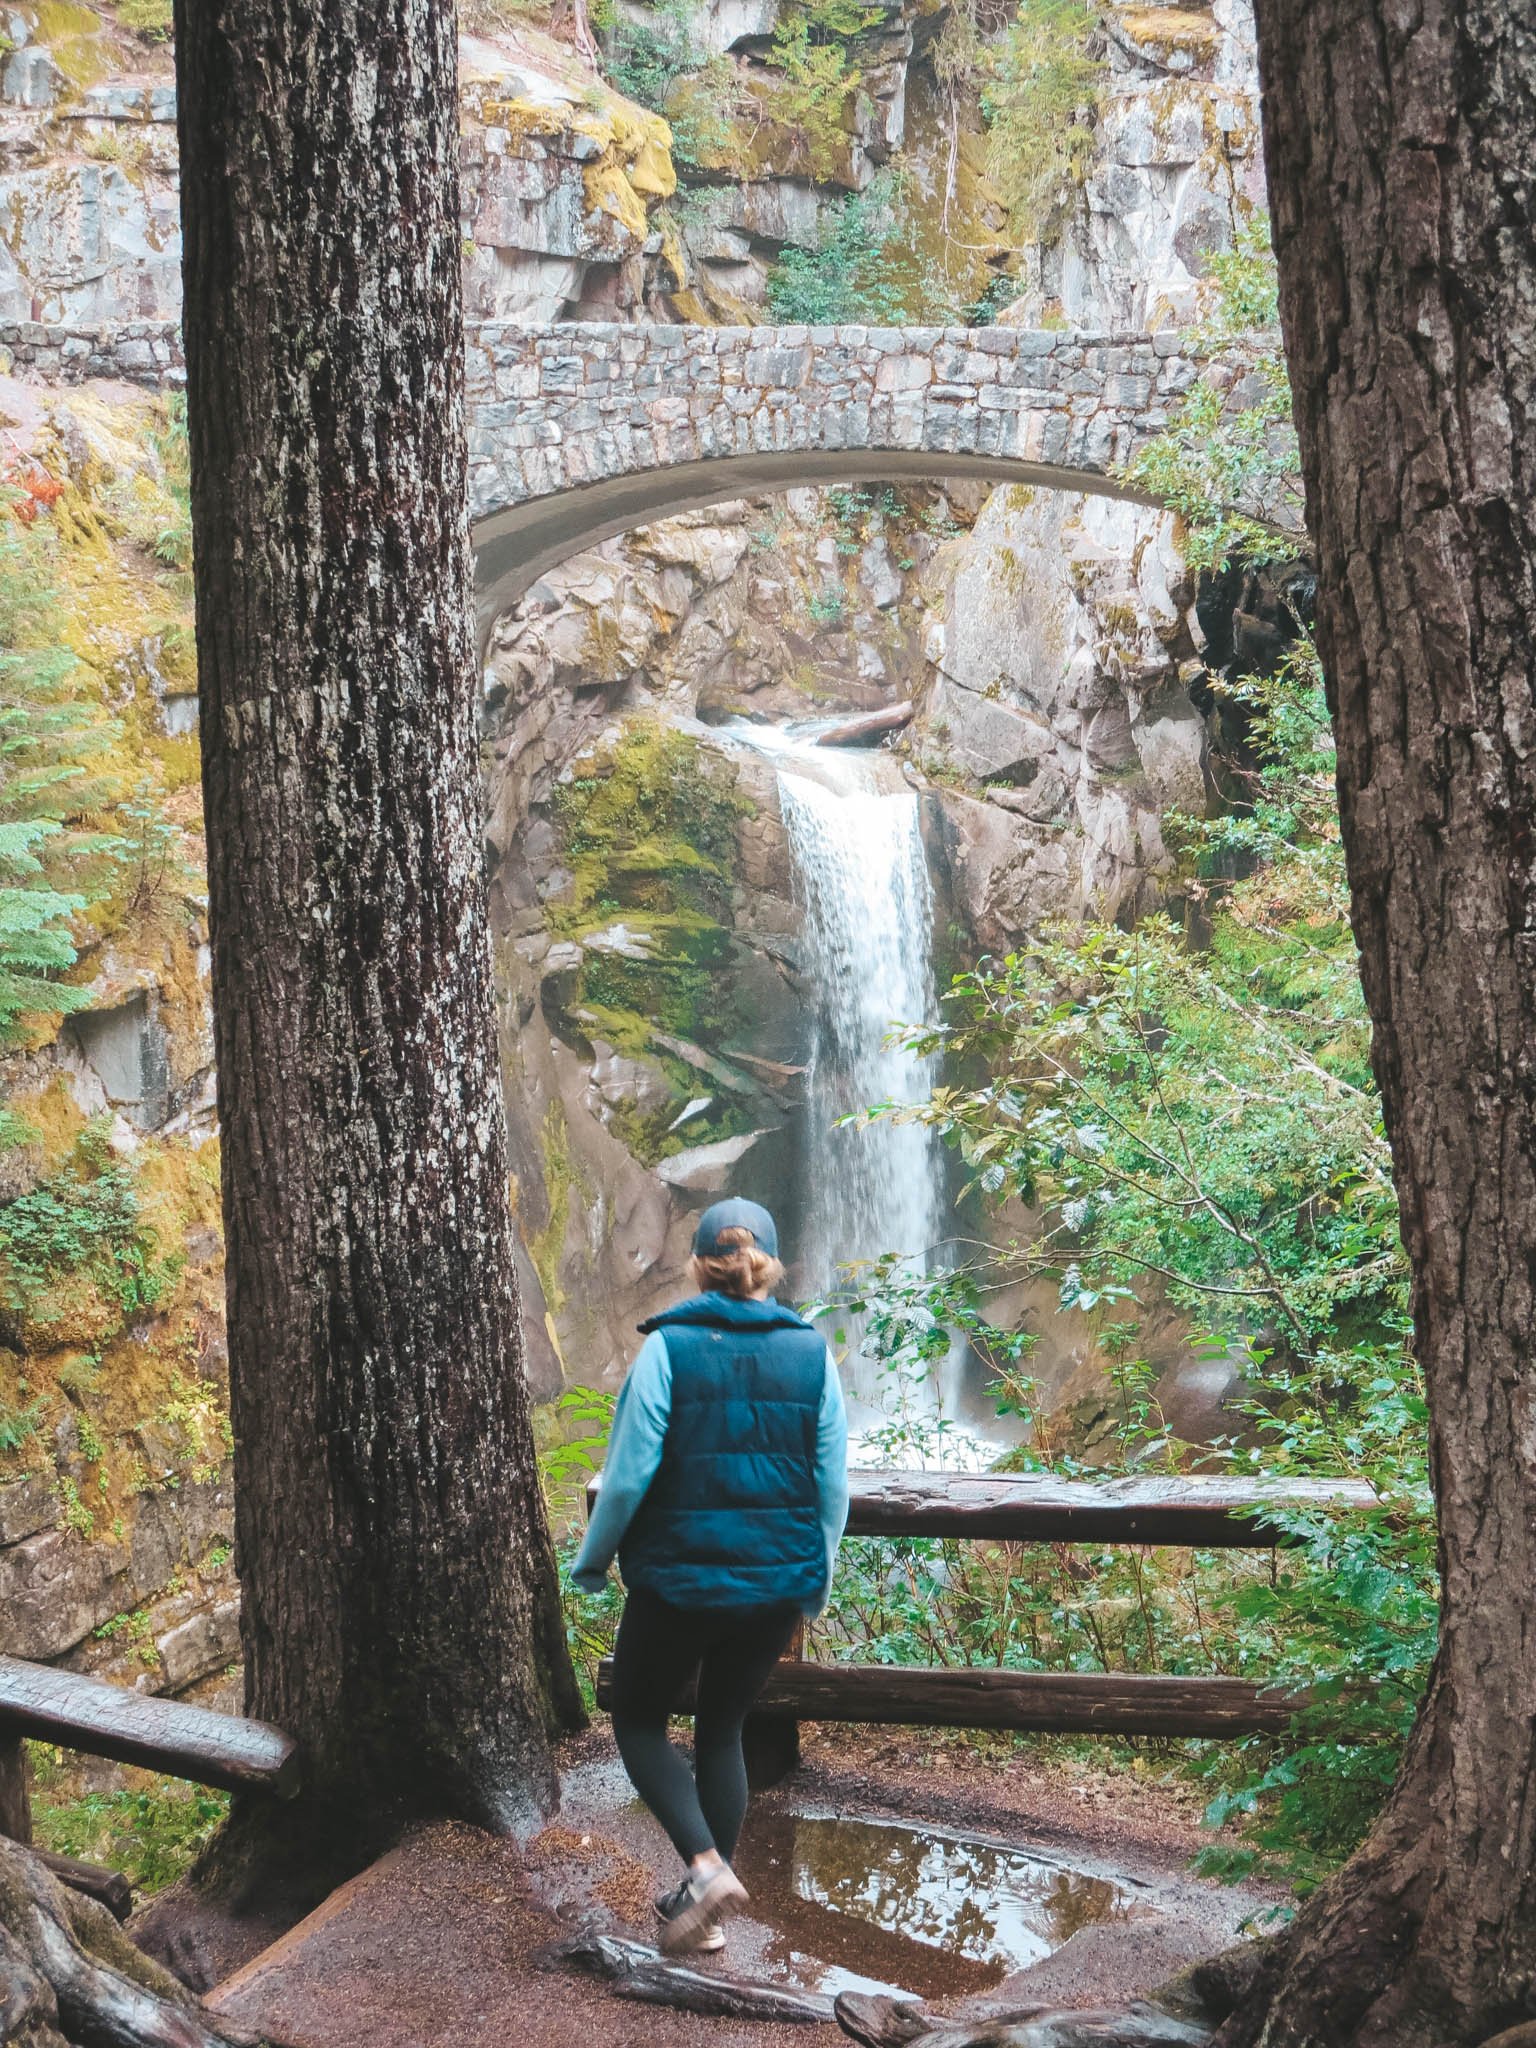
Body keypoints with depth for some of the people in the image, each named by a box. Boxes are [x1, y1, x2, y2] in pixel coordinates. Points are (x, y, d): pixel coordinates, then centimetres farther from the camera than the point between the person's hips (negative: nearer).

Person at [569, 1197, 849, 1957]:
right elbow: (832, 1487, 0)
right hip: (777, 1583, 4)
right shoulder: (812, 1354, -2)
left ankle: (706, 1867, -2)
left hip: (677, 1581, -4)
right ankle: (706, 1908, 24)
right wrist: (814, 1586, 13)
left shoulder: (667, 1348, -12)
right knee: (722, 1730, 20)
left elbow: (628, 1475, -13)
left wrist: (591, 1563, 3)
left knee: (639, 1722, 16)